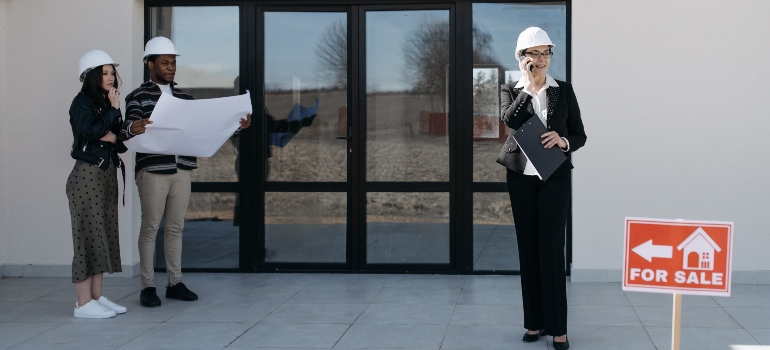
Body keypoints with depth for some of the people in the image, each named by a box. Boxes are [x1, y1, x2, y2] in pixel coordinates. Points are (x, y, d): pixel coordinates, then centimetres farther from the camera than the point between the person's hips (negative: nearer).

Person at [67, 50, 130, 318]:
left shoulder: (105, 104, 16)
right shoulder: (82, 103, -6)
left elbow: (121, 143, 13)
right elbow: (91, 131, -22)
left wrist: (110, 136, -8)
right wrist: (113, 110, -13)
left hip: (107, 174, 8)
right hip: (87, 174, -8)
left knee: (103, 234, 8)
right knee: (89, 234, -8)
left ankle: (97, 296, 13)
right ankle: (83, 302, -5)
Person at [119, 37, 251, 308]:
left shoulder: (184, 98, 16)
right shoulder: (138, 97, -1)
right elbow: (126, 131, -13)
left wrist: (237, 126, 1)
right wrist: (133, 128, -38)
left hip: (181, 171, 5)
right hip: (152, 171, -5)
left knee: (175, 227, 9)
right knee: (150, 228, 0)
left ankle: (175, 283, 15)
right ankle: (148, 287, 5)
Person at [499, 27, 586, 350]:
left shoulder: (563, 90, 5)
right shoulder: (510, 90, 5)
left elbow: (580, 136, 6)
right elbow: (510, 119, -16)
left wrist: (564, 141, -15)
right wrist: (529, 86, -13)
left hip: (555, 177, -1)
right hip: (521, 178, 2)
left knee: (552, 249, -7)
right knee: (528, 248, 5)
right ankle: (534, 322, 12)